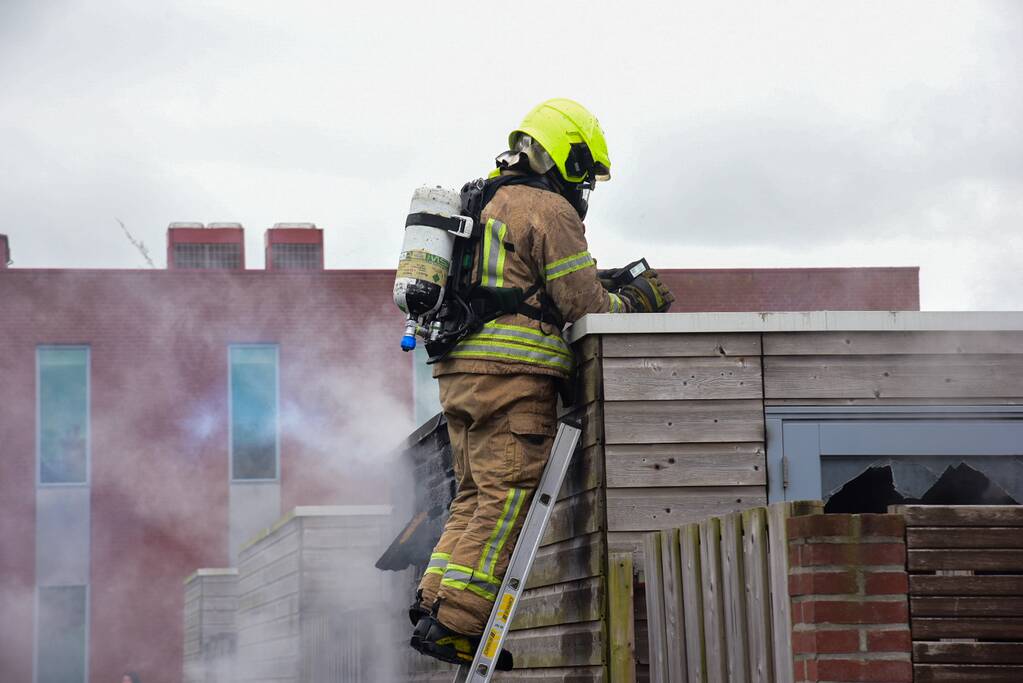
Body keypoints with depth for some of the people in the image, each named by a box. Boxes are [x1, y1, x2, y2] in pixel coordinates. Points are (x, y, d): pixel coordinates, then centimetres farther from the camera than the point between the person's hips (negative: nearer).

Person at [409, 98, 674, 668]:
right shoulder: (550, 210, -5)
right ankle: (456, 622, -12)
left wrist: (602, 289, 27)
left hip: (461, 373, 9)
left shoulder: (486, 205, 23)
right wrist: (640, 300, 11)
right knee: (508, 499, -8)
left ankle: (434, 603, 6)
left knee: (477, 495, 14)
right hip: (514, 374, -9)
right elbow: (584, 306, -7)